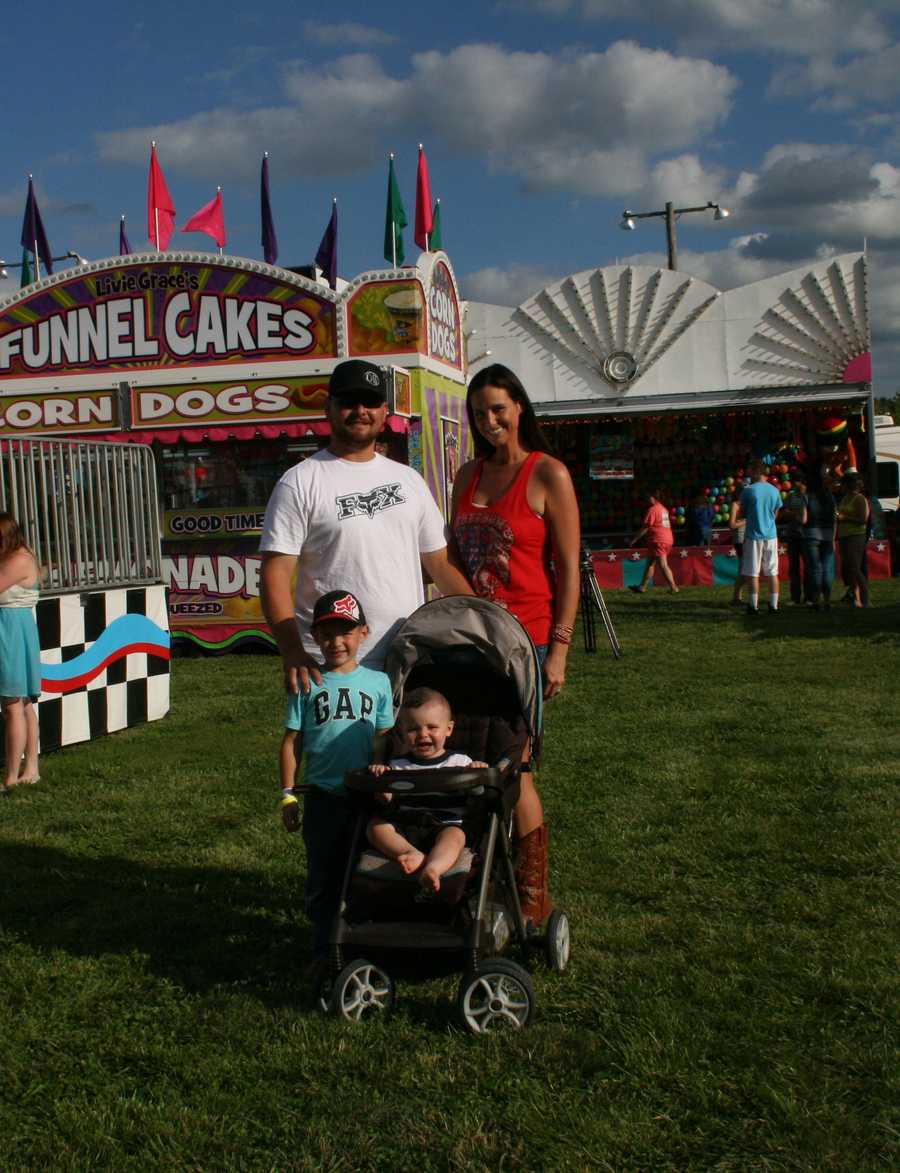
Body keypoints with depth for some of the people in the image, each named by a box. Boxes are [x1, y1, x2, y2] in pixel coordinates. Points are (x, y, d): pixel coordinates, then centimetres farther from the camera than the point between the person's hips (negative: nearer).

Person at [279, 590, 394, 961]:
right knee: (323, 876, 10)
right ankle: (324, 949, 23)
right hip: (323, 795, 0)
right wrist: (288, 795, -1)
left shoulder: (377, 682, 1)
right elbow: (292, 741, 2)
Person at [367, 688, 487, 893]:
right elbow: (388, 801, 7)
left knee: (454, 835, -35)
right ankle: (413, 854, -41)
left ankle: (432, 868, -59)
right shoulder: (398, 766, 17)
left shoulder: (460, 762, 14)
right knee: (375, 825, -23)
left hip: (447, 823, -2)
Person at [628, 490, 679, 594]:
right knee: (650, 563, 16)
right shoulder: (664, 509, 17)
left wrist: (634, 539, -8)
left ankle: (673, 588, -14)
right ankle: (642, 587, 21)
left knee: (663, 565, -10)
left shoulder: (652, 509, -11)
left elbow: (645, 527, -13)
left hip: (658, 541, -10)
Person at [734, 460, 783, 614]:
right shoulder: (775, 491, 4)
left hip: (754, 535, -4)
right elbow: (775, 514, 14)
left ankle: (754, 606, 0)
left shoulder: (748, 490, -9)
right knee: (772, 572, 9)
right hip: (771, 535, 4)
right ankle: (774, 605, 9)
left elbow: (740, 514, -1)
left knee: (752, 573, 0)